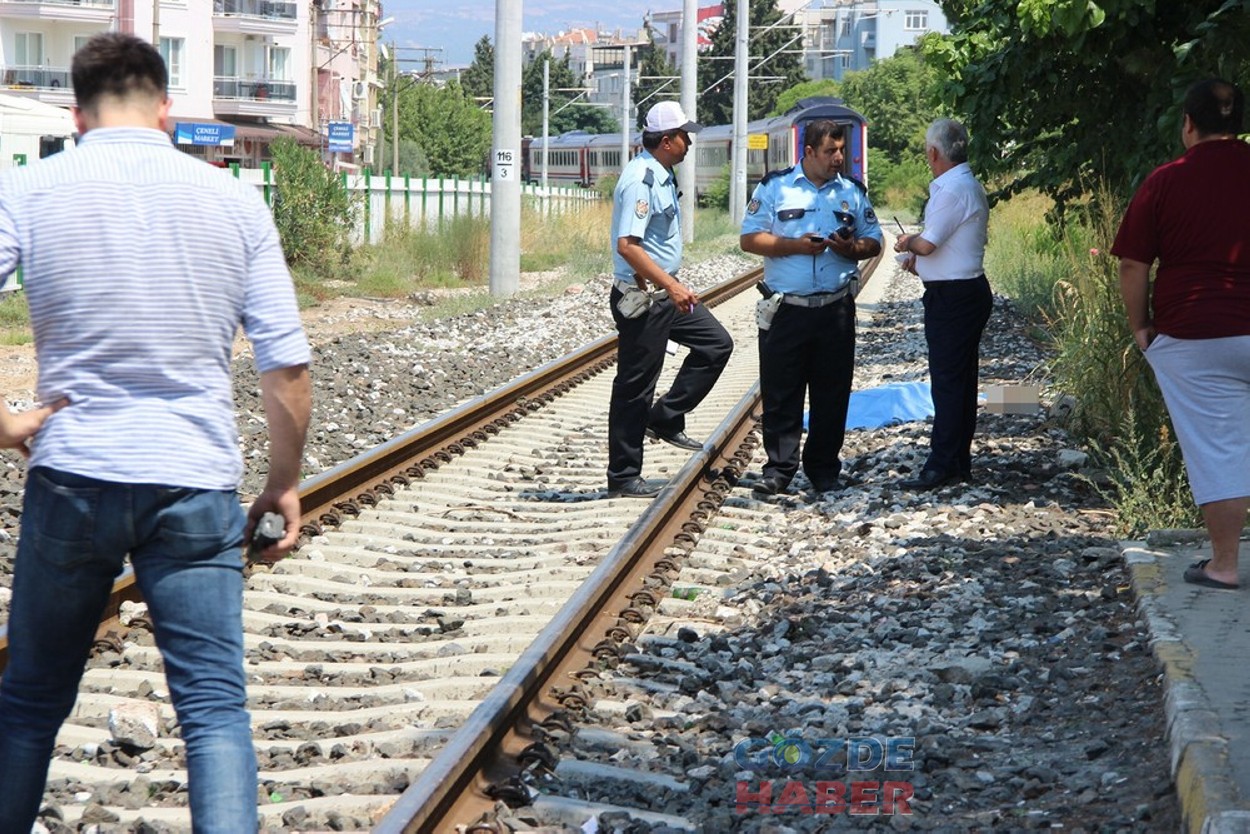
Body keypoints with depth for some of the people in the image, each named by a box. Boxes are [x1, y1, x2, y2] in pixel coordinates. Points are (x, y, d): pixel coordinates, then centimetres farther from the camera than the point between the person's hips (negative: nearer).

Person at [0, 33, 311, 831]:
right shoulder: (235, 200, 1)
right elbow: (288, 365, 0)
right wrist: (285, 485, 11)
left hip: (71, 478, 0)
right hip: (196, 488, 0)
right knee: (216, 708, 1)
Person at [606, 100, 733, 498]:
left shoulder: (660, 175, 11)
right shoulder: (640, 179, -20)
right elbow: (627, 245, -29)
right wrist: (670, 285, -32)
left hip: (666, 292, 10)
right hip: (641, 297, -10)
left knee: (716, 343, 11)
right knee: (635, 386, -2)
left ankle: (665, 419, 14)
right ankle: (623, 476, 6)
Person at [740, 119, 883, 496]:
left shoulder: (853, 191, 10)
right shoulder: (774, 187, 2)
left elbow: (873, 242, 12)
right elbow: (750, 239, -2)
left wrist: (850, 248, -10)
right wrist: (795, 246, -14)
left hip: (836, 310, 2)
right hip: (786, 310, -2)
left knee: (832, 394, 7)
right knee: (780, 394, 0)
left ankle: (824, 469, 17)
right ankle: (779, 468, 9)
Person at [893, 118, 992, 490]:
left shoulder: (953, 191, -19)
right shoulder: (968, 186, 15)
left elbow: (928, 243, -22)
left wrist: (908, 243, -1)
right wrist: (918, 255, 9)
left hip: (952, 298, -11)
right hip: (968, 292, 11)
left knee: (947, 382, -7)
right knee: (960, 379, 14)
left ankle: (941, 465, -5)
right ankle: (958, 461, 20)